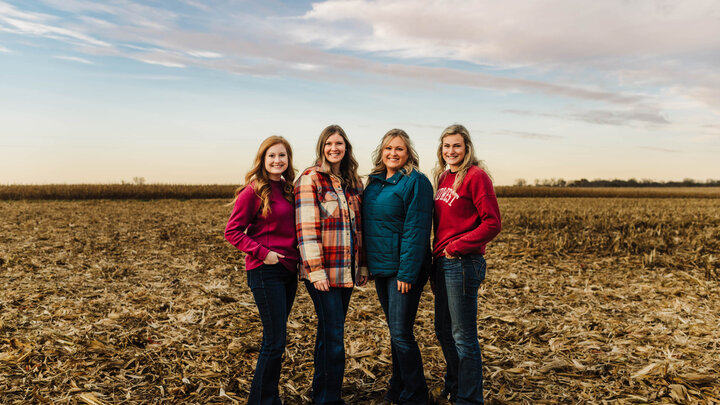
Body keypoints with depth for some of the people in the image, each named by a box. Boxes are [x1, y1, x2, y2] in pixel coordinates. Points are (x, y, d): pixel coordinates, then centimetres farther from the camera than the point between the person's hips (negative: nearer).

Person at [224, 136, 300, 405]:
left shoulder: (288, 190, 11)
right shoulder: (253, 191, -9)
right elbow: (232, 231, -9)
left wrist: (295, 254, 5)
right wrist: (262, 252, -17)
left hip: (288, 269, 7)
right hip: (265, 271, -7)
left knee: (277, 337, 15)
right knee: (275, 340, -3)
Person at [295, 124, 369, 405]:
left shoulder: (353, 181, 13)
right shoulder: (310, 179, -7)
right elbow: (306, 229, -14)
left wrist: (363, 265, 13)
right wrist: (316, 271, -18)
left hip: (347, 271, 7)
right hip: (323, 271, -6)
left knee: (329, 331, 15)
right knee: (334, 335, -4)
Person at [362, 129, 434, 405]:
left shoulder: (415, 182, -11)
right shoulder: (374, 182, 12)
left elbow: (415, 230, -17)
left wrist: (407, 272, -21)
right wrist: (365, 264, 12)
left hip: (404, 269, -7)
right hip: (381, 268, 7)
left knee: (401, 333, -3)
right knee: (395, 332, 16)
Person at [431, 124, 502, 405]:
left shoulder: (475, 176, -10)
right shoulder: (443, 177, 14)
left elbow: (492, 224, -15)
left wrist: (456, 247, -14)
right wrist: (438, 252, 11)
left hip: (463, 263, -9)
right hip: (442, 263, 9)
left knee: (463, 336, 0)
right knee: (443, 331, 19)